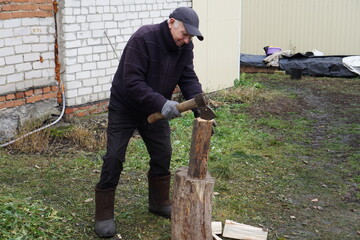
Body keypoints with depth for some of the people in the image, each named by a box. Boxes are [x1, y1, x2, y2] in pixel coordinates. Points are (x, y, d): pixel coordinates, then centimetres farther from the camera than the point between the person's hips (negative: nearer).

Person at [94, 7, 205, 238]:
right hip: (124, 108, -6)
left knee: (163, 154, 9)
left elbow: (189, 78, -11)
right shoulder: (143, 39, -29)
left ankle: (159, 202, 29)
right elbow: (132, 83, -33)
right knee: (114, 158, -6)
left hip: (155, 109, 6)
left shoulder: (184, 47, -8)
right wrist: (162, 103, -40)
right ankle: (104, 216, 3)